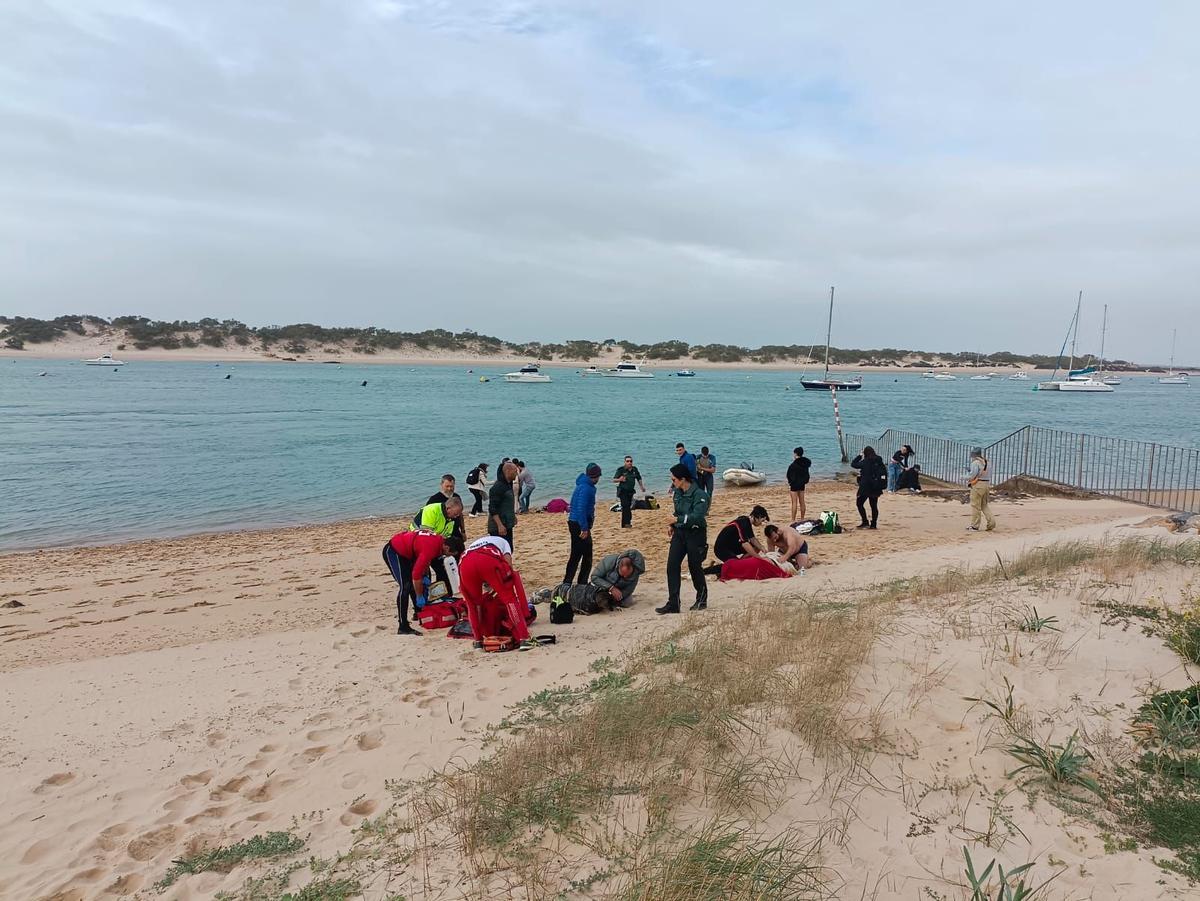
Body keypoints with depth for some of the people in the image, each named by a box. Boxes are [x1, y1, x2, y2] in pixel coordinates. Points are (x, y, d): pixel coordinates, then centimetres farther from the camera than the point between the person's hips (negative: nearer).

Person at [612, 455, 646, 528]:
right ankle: (626, 523, -12)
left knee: (629, 507, 10)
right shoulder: (621, 470, -10)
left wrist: (642, 487, 18)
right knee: (625, 506, -15)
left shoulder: (634, 469, 5)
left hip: (630, 491, 5)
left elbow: (639, 479, 20)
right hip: (623, 491, -5)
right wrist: (619, 479, -29)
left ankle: (628, 522, 19)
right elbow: (613, 480, -11)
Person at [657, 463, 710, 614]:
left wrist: (678, 519, -34)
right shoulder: (677, 492, 7)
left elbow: (697, 516, -28)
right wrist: (672, 525, 10)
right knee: (672, 566, -2)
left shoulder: (699, 495, -18)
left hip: (695, 533, -7)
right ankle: (673, 604, 1)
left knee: (695, 567, 4)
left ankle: (702, 600, 26)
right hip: (679, 532, 7)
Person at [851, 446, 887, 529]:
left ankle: (865, 522, -3)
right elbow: (884, 472, 11)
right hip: (876, 487, 6)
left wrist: (860, 455, 4)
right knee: (874, 505, 12)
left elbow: (853, 464, -4)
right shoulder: (879, 461, 4)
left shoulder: (865, 462, -13)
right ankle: (874, 524, 13)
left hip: (866, 487, -6)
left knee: (859, 503, 4)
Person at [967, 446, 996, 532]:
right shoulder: (987, 462, 14)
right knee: (984, 505, 16)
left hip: (977, 485, -8)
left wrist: (967, 478, -2)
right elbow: (989, 475, 17)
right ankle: (991, 521, 1)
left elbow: (973, 475, -19)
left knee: (976, 506, -1)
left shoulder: (975, 463, -12)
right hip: (987, 485, 8)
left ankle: (974, 526, 3)